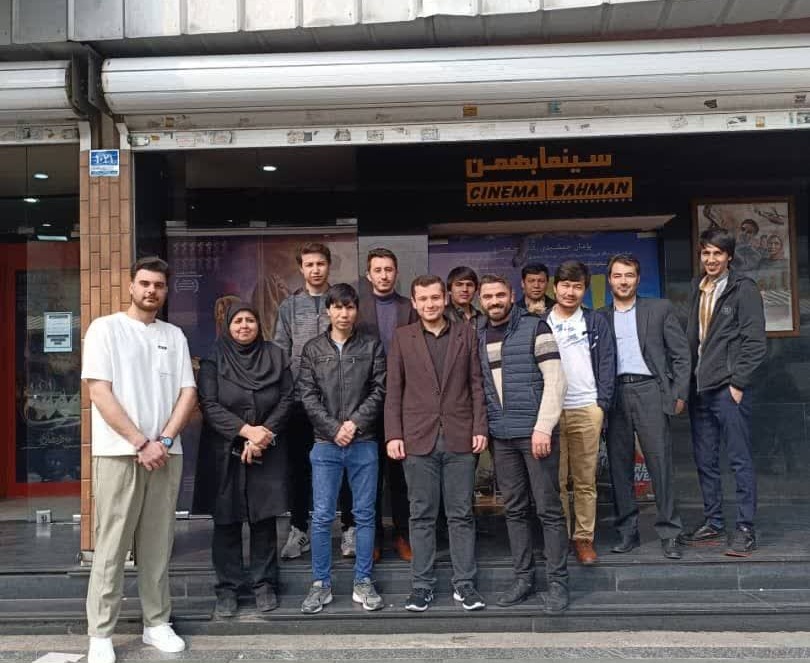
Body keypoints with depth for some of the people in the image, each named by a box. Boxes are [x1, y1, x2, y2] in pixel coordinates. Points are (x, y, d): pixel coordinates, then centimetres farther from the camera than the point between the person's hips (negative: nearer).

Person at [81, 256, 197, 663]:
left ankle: (157, 623, 19)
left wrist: (164, 439, -7)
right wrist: (141, 443, -13)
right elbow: (100, 392, -8)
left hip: (166, 454, 4)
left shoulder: (174, 336, 12)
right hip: (118, 453, -4)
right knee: (111, 547, 0)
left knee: (158, 545, 9)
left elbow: (188, 393, 8)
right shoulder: (105, 328, 0)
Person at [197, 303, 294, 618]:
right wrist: (246, 430, -17)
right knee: (227, 521, 2)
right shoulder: (214, 359, 1)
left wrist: (263, 434, -11)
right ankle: (227, 589, 12)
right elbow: (209, 404, -7)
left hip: (268, 451, 1)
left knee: (264, 519, 5)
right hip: (225, 451, -1)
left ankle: (264, 585, 16)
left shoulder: (275, 356, 6)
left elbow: (286, 399, 1)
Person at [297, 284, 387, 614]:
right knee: (321, 517, 2)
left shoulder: (372, 346, 5)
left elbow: (379, 390, 0)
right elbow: (308, 395, 1)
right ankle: (320, 584, 13)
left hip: (364, 442, 0)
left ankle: (363, 583, 16)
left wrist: (355, 423, -11)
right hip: (326, 444, 0)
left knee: (365, 515, 5)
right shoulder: (313, 349, 7)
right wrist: (334, 428, -10)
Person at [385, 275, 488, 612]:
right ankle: (422, 585, 15)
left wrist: (480, 427, -1)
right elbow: (393, 390, 4)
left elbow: (476, 384, 6)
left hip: (459, 438, 0)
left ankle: (464, 583, 14)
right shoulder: (402, 337, 6)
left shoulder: (466, 334, 7)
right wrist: (393, 434, -3)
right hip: (418, 439, 0)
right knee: (422, 515, 6)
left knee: (461, 514, 5)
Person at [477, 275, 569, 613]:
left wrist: (543, 427, -16)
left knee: (548, 509, 0)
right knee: (515, 509, 10)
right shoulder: (479, 337, 12)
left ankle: (558, 582, 9)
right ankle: (523, 578, 20)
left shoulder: (535, 328, -5)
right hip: (501, 436, 5)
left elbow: (555, 379, -10)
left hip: (535, 432, -5)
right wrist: (483, 428, 8)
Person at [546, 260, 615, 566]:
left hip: (587, 410, 0)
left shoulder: (596, 322, 10)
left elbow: (606, 363, 7)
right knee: (555, 480, 0)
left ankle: (584, 538, 10)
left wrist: (602, 402, -3)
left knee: (586, 480, 3)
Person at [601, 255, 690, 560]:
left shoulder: (660, 309, 8)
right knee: (619, 466, 5)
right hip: (614, 395, 2)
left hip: (648, 390, -2)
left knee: (660, 463, -5)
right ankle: (627, 532, 14)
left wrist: (679, 393, -1)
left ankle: (669, 533, 3)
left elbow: (681, 354, 6)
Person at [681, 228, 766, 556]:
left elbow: (754, 342, -9)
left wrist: (737, 383, -12)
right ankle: (713, 523, 23)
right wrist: (687, 383, 10)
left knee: (739, 460, -1)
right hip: (700, 389, 7)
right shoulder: (697, 289, 14)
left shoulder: (743, 289, -5)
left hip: (728, 388, -7)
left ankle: (745, 529, 5)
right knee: (705, 461, 12)